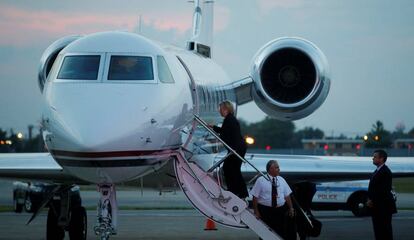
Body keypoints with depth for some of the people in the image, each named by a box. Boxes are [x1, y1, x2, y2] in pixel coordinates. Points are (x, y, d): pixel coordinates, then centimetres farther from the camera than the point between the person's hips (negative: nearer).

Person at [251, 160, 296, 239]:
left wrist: (291, 208, 6)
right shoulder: (260, 180, -4)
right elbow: (255, 197, -6)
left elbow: (287, 196, 11)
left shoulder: (282, 180, 8)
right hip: (265, 211, -4)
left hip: (280, 211, 4)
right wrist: (256, 211, -10)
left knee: (281, 233, 7)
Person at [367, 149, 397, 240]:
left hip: (384, 206, -9)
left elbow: (384, 190, -20)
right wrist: (370, 200, 3)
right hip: (376, 207, 9)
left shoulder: (386, 172, -14)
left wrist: (372, 201, -15)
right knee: (378, 229, 11)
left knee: (385, 229, -6)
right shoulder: (377, 171, 16)